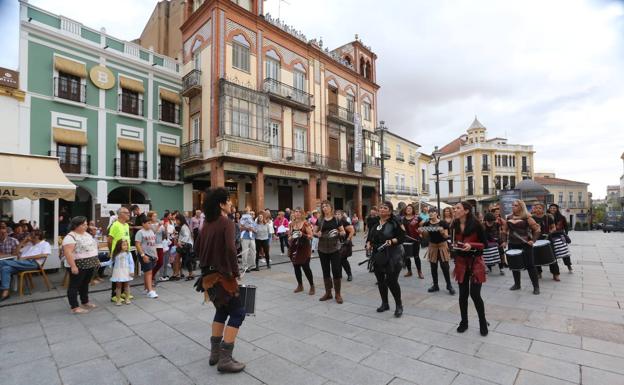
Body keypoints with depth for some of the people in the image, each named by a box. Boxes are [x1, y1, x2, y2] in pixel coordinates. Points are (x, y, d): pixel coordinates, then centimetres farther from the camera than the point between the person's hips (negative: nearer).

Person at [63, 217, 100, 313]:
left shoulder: (87, 234, 11)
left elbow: (92, 247, 20)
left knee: (85, 284, 18)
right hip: (78, 266, -8)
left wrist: (96, 260, 18)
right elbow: (67, 252, -23)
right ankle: (74, 307, 7)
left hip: (89, 265, 8)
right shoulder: (70, 237, -16)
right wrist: (73, 266, -26)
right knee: (74, 285, 2)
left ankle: (85, 302, 30)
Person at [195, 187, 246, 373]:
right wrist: (235, 271, -19)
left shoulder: (207, 224, 8)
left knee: (222, 310, 23)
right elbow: (230, 249, -29)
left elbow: (197, 248, 15)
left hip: (208, 274, 9)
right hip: (222, 275, -8)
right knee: (237, 312, 3)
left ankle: (215, 353, 30)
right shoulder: (227, 223, -17)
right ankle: (225, 359, 5)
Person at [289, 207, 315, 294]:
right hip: (294, 248, 5)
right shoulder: (291, 224, 7)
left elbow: (310, 236, -8)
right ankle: (300, 285, 25)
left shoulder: (306, 223, -7)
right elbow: (289, 235, 16)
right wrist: (290, 238, -6)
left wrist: (303, 235, -23)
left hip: (304, 248, -5)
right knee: (296, 267, 9)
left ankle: (312, 286, 9)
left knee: (305, 267, -6)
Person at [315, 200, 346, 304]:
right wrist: (318, 234, -12)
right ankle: (328, 292, 24)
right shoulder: (319, 220, 4)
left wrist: (338, 233, -16)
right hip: (322, 249, 2)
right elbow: (314, 232, 9)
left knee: (336, 270, -3)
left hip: (334, 248, -2)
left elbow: (344, 232, 4)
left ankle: (338, 294, 11)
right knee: (325, 271, 10)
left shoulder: (336, 219, 0)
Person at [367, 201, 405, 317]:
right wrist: (368, 243, -2)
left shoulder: (395, 222, -9)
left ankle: (399, 305, 15)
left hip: (392, 256, -6)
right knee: (380, 280, 12)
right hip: (378, 255, 6)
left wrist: (392, 241, -25)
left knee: (392, 281, -6)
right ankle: (384, 304, 30)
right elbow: (370, 236, 17)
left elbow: (402, 237, -10)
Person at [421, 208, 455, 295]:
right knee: (433, 267, 9)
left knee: (445, 267, -3)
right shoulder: (426, 224, 0)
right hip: (432, 246, 4)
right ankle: (435, 285, 20)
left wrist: (442, 232, -29)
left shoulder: (443, 223, -10)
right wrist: (421, 231, -14)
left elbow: (446, 236, -9)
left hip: (442, 245, -4)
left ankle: (449, 285, 12)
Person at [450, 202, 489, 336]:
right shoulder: (454, 225, -1)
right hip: (461, 261, 4)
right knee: (463, 294, 9)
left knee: (475, 294, -4)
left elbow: (484, 243, -8)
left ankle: (483, 323, 19)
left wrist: (471, 245, -23)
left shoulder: (476, 224, -14)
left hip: (475, 261, -4)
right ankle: (464, 322, 25)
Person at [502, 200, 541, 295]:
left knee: (529, 265, 0)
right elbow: (505, 230, 15)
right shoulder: (509, 217, 6)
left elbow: (537, 229, -7)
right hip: (512, 244, 5)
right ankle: (517, 284, 25)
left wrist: (533, 240, -13)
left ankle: (536, 286, 13)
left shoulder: (526, 217, -8)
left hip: (525, 244, -5)